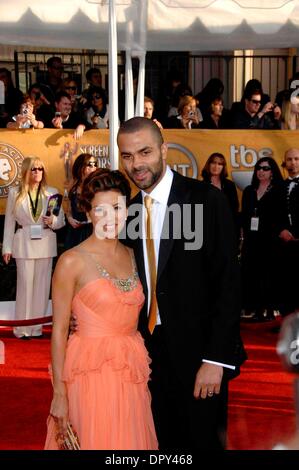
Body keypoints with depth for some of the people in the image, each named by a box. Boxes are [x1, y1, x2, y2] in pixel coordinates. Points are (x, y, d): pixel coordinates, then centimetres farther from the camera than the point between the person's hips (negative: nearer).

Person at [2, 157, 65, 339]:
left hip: (46, 244, 2)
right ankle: (22, 328, 11)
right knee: (25, 284, 0)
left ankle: (37, 327, 17)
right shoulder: (15, 193, 3)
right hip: (24, 244, -1)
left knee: (42, 285, 6)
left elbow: (61, 219, 6)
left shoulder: (52, 192, 4)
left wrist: (53, 221, -16)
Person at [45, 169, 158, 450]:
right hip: (93, 372, -5)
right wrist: (59, 394, -10)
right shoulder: (72, 261, -9)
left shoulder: (132, 256, 7)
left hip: (134, 373, 5)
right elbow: (59, 330, -9)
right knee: (98, 441, 3)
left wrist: (143, 367, 8)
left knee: (133, 441, 13)